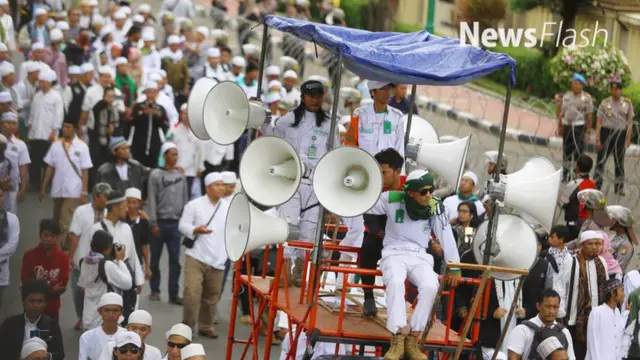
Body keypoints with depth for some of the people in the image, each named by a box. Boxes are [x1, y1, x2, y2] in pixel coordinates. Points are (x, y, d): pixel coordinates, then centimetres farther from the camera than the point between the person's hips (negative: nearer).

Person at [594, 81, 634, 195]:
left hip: (621, 134, 1)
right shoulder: (605, 103, -2)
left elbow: (630, 122, 4)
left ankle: (619, 187, 19)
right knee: (601, 159, -2)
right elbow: (599, 121, -2)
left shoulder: (627, 103, 2)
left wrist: (628, 138, -2)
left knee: (619, 162, 9)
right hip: (606, 132, -1)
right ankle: (596, 184, 4)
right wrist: (598, 139, -7)